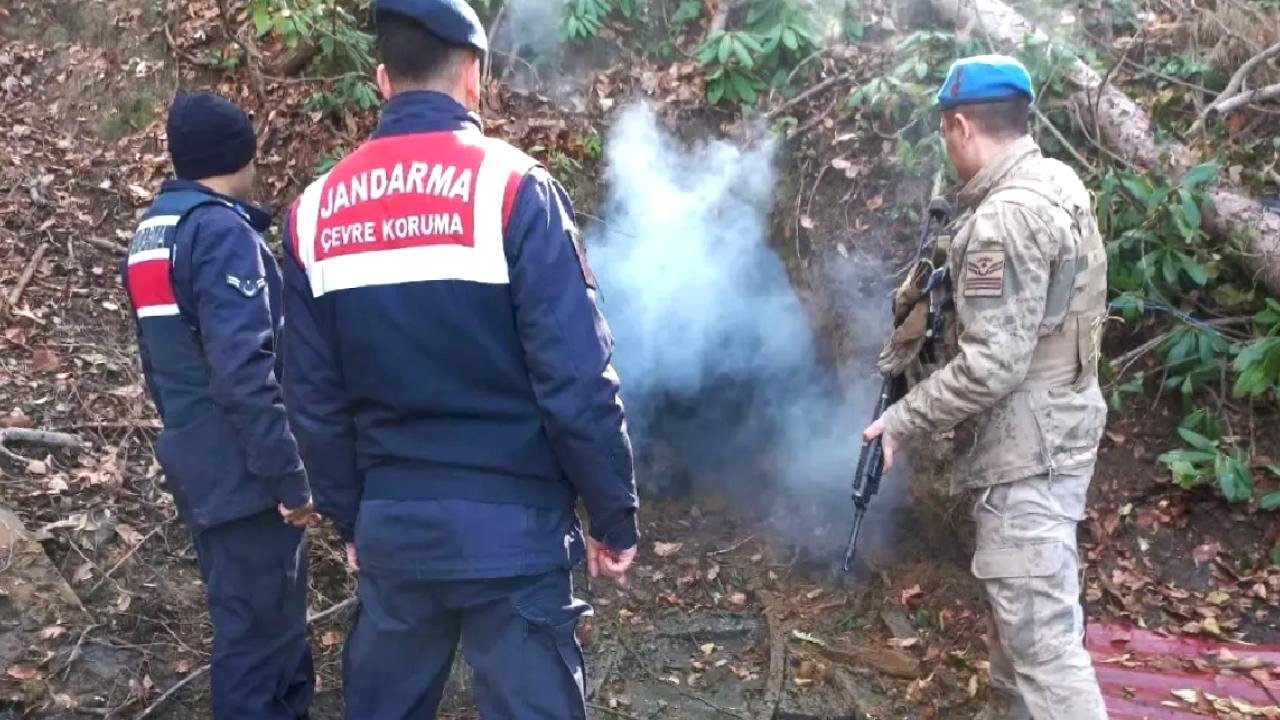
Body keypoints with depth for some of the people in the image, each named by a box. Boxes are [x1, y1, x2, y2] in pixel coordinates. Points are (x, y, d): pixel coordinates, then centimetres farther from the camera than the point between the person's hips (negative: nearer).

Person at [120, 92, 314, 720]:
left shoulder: (150, 233, 12)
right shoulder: (223, 232, -17)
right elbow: (245, 371, -25)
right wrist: (289, 475, -21)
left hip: (198, 465, 9)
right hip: (243, 473, -9)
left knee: (244, 618, 20)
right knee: (260, 628, 2)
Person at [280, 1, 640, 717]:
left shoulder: (317, 209, 3)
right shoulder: (511, 185, -11)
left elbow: (316, 400, 6)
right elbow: (577, 379, -16)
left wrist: (350, 519, 18)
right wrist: (616, 515, -4)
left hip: (390, 525, 5)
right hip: (508, 524, -4)